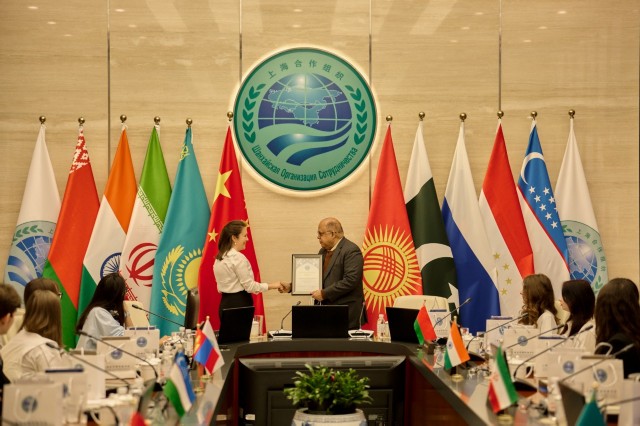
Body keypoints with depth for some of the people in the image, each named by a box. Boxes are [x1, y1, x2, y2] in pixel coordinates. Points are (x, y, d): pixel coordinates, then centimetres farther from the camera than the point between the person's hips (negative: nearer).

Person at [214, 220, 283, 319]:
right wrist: (272, 286, -5)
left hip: (225, 303, 9)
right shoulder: (238, 258, -16)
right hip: (239, 304, -9)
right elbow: (249, 286, -14)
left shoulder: (219, 258, 11)